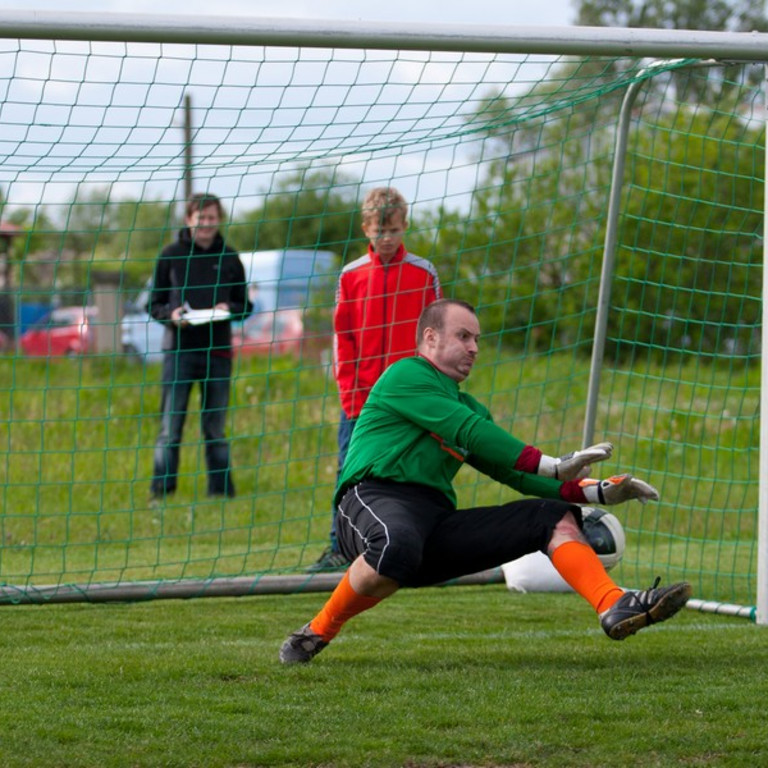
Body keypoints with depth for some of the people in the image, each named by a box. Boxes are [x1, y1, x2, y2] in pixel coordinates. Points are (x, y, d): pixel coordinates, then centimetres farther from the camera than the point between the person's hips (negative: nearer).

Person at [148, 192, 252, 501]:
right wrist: (170, 313, -14)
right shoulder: (171, 255, 4)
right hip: (179, 350, -2)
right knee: (170, 426, -5)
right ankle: (161, 492, -3)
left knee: (215, 428, 8)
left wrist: (228, 309, -9)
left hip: (218, 351, 2)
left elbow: (245, 305, 13)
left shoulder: (229, 257, 8)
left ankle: (221, 490, 13)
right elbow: (154, 304, 7)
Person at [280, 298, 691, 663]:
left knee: (554, 515, -2)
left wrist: (596, 492, 14)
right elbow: (471, 433, -9)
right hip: (374, 498, -8)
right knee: (398, 548, -44)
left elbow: (518, 474, 28)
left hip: (438, 526, 8)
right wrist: (553, 466, -14)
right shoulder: (406, 376, 3)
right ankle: (317, 633, -20)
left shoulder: (467, 406, 29)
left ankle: (615, 607, -23)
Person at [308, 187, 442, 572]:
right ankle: (340, 548, 4)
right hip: (359, 397, 1)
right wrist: (349, 393, -3)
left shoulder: (423, 273, 3)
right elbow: (342, 338, 6)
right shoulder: (351, 276, 6)